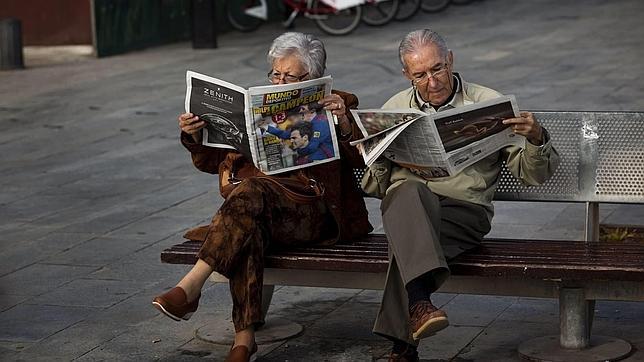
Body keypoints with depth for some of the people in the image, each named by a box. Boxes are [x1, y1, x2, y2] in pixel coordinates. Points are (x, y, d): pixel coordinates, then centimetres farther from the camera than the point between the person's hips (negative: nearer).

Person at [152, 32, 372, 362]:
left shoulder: (339, 105, 13)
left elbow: (361, 159, -2)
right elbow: (213, 160, 18)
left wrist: (343, 121, -19)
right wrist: (195, 136, -3)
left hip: (317, 212, -3)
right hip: (263, 211, 3)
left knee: (251, 191, -33)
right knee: (247, 230, -34)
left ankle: (191, 286, -39)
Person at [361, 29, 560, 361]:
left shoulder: (489, 105, 13)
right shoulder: (394, 109, 20)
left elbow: (532, 174, 10)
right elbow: (372, 187, 20)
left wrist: (536, 139, -12)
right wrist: (381, 160, -2)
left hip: (465, 210, -1)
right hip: (405, 203, 1)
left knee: (409, 238, -35)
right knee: (409, 192, -37)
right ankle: (420, 303, -53)